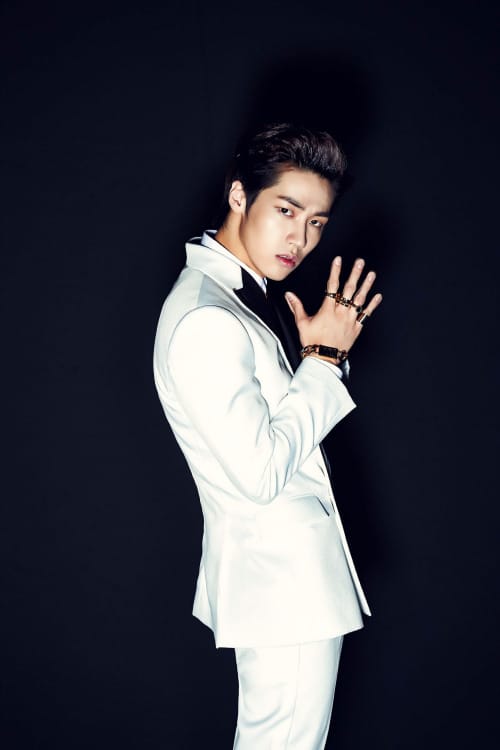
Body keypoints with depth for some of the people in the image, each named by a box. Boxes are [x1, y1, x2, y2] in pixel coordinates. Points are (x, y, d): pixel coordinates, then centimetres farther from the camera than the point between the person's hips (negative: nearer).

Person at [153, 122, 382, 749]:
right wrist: (324, 357, -18)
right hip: (286, 585, -10)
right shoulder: (205, 320, -24)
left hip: (283, 573, 10)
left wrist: (319, 354, -2)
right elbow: (260, 472, -25)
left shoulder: (235, 295, 9)